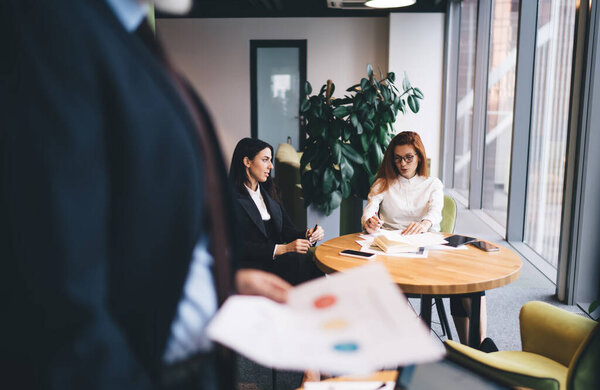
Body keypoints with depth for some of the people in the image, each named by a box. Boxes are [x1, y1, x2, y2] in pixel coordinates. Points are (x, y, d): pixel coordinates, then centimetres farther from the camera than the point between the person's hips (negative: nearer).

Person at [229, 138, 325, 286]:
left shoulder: (268, 192, 21)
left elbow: (286, 229, 15)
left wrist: (307, 235, -6)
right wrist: (281, 249, -19)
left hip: (276, 260, 6)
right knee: (298, 260, -32)